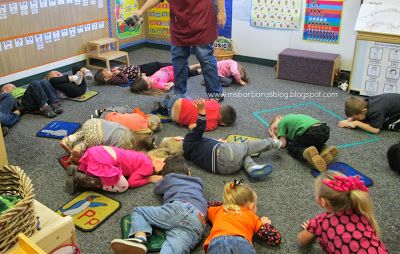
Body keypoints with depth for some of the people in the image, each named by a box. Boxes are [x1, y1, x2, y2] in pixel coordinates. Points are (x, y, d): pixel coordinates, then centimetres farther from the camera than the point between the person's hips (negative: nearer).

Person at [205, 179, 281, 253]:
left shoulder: (218, 210, 39)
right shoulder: (252, 217, 32)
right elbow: (275, 238, 26)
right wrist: (266, 224, 47)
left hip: (218, 241, 1)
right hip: (241, 242, -1)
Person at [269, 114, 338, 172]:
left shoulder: (282, 122, 16)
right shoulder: (292, 117, 38)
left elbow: (282, 144, 10)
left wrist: (274, 136, 26)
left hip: (310, 132, -7)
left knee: (292, 147, 12)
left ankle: (306, 153, -20)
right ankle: (325, 149, 2)